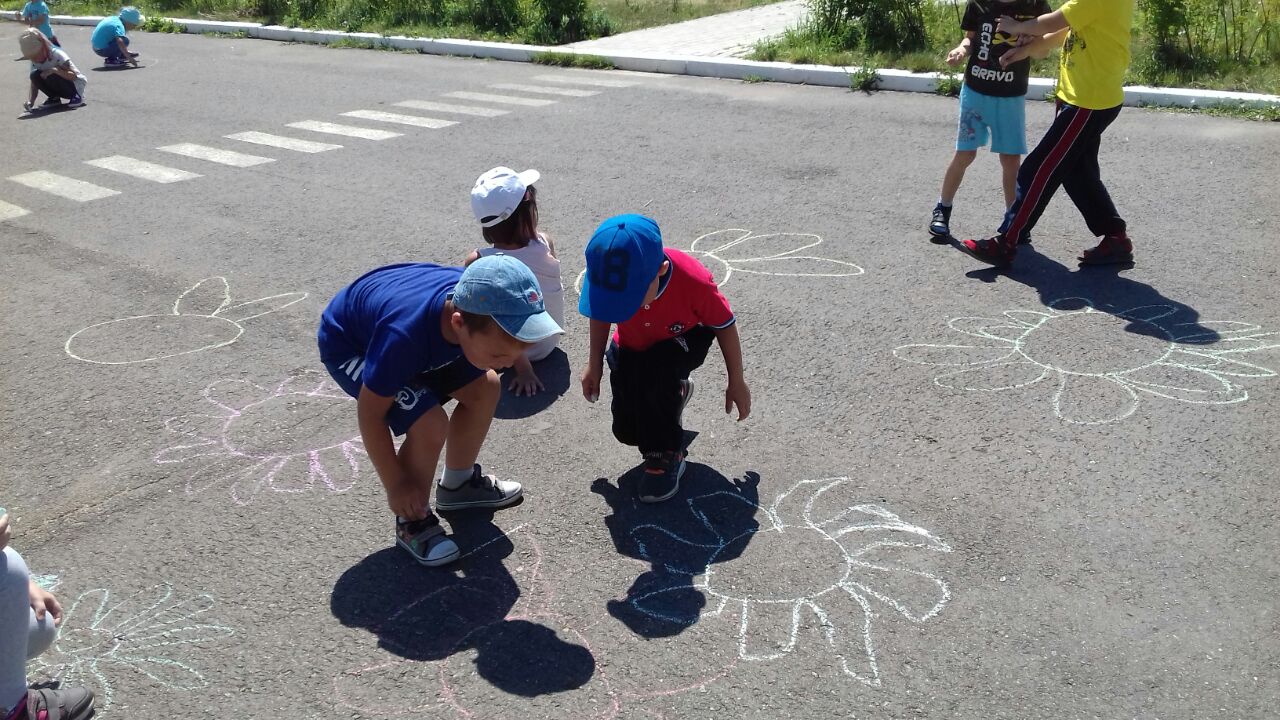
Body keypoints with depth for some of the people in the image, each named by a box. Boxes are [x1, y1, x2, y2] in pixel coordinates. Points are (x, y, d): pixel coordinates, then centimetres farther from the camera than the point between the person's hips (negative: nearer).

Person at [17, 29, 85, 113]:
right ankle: (54, 98, 0)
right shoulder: (35, 62, -4)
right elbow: (34, 86, -6)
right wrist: (30, 102, -24)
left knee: (51, 77, -32)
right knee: (35, 75, -17)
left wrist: (55, 70, -37)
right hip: (62, 89, 6)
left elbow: (73, 76, -26)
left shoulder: (57, 54, -21)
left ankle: (76, 96, -10)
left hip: (76, 85, -5)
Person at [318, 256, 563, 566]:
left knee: (484, 386, 0)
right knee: (429, 424, -23)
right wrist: (395, 486, -20)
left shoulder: (476, 301, -28)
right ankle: (412, 521, 2)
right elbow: (370, 413, -28)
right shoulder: (405, 332, -43)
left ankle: (458, 483, 22)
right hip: (348, 346, -6)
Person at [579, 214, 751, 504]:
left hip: (682, 341, -3)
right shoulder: (608, 280, -32)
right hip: (632, 346, 4)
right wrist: (594, 365, -6)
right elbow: (600, 315, -6)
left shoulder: (694, 281, -39)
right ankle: (675, 393, 29)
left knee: (653, 369, -38)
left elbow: (725, 325, -19)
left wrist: (736, 383, -9)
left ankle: (666, 456, -16)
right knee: (626, 431, -2)